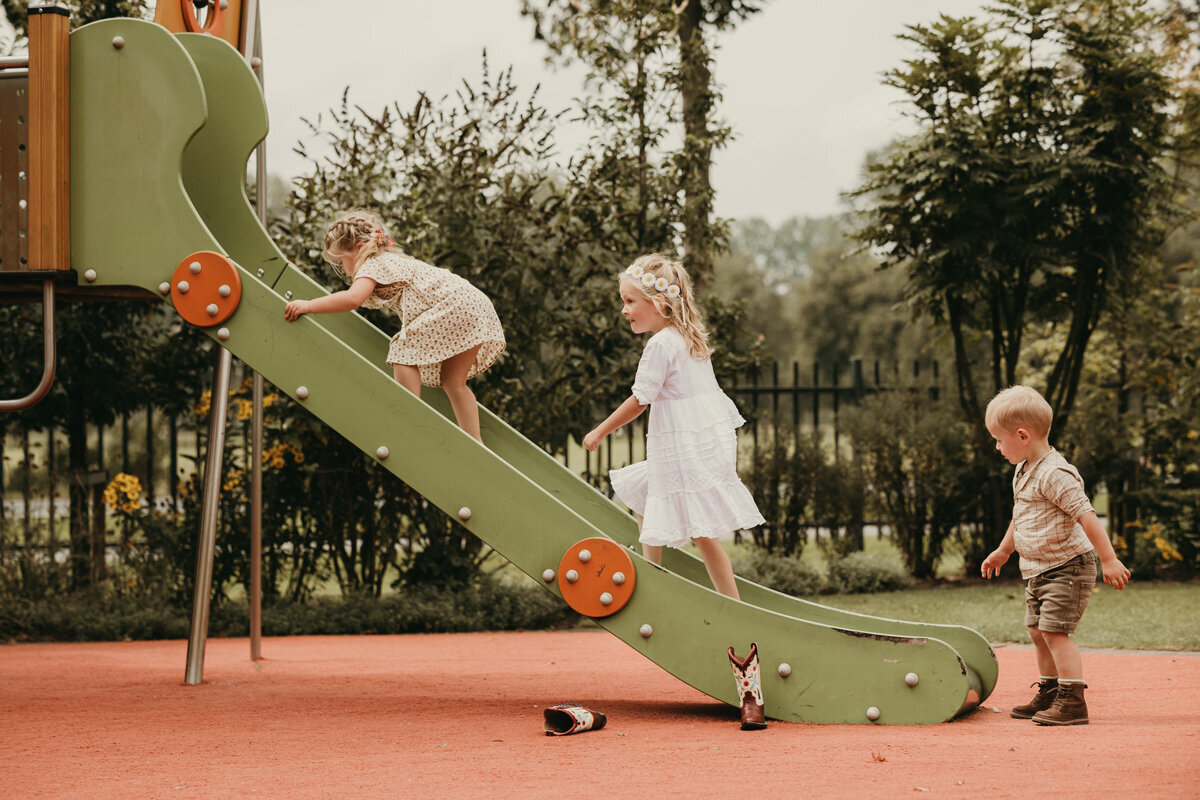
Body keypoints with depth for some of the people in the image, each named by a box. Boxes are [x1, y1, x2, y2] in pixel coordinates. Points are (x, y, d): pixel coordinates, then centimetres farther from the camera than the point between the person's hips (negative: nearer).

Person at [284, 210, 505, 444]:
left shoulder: (373, 265, -3)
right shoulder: (393, 260, 28)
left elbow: (352, 298, -23)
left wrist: (308, 306, -21)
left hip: (454, 308, -10)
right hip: (478, 311, 10)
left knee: (404, 354, -8)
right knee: (452, 382, 14)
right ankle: (474, 443, 14)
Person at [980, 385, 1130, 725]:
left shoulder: (1055, 475, -22)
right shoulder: (1023, 472, 10)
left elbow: (1086, 516, -25)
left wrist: (1109, 560, -27)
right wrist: (1003, 550, 38)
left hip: (1067, 567, -10)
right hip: (1038, 570, 10)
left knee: (1054, 631, -14)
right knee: (1038, 632, 14)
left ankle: (1073, 701, -11)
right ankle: (1048, 695, 27)